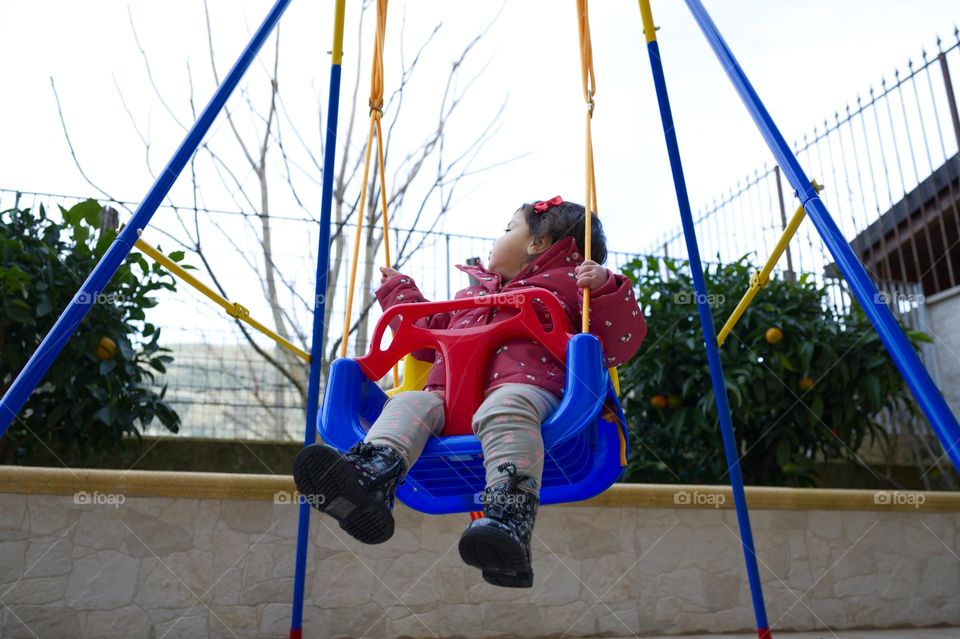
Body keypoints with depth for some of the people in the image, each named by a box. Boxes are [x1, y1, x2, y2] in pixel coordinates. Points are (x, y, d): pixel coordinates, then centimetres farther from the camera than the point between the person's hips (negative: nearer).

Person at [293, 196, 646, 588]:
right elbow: (428, 334, 50)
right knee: (408, 404, -20)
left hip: (523, 389, -6)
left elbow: (618, 346, 6)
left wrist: (605, 289, -9)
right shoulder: (469, 296, 38)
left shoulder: (567, 284, 17)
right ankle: (369, 479, -46)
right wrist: (398, 290, 55)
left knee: (505, 410, -38)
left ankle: (510, 521, -56)